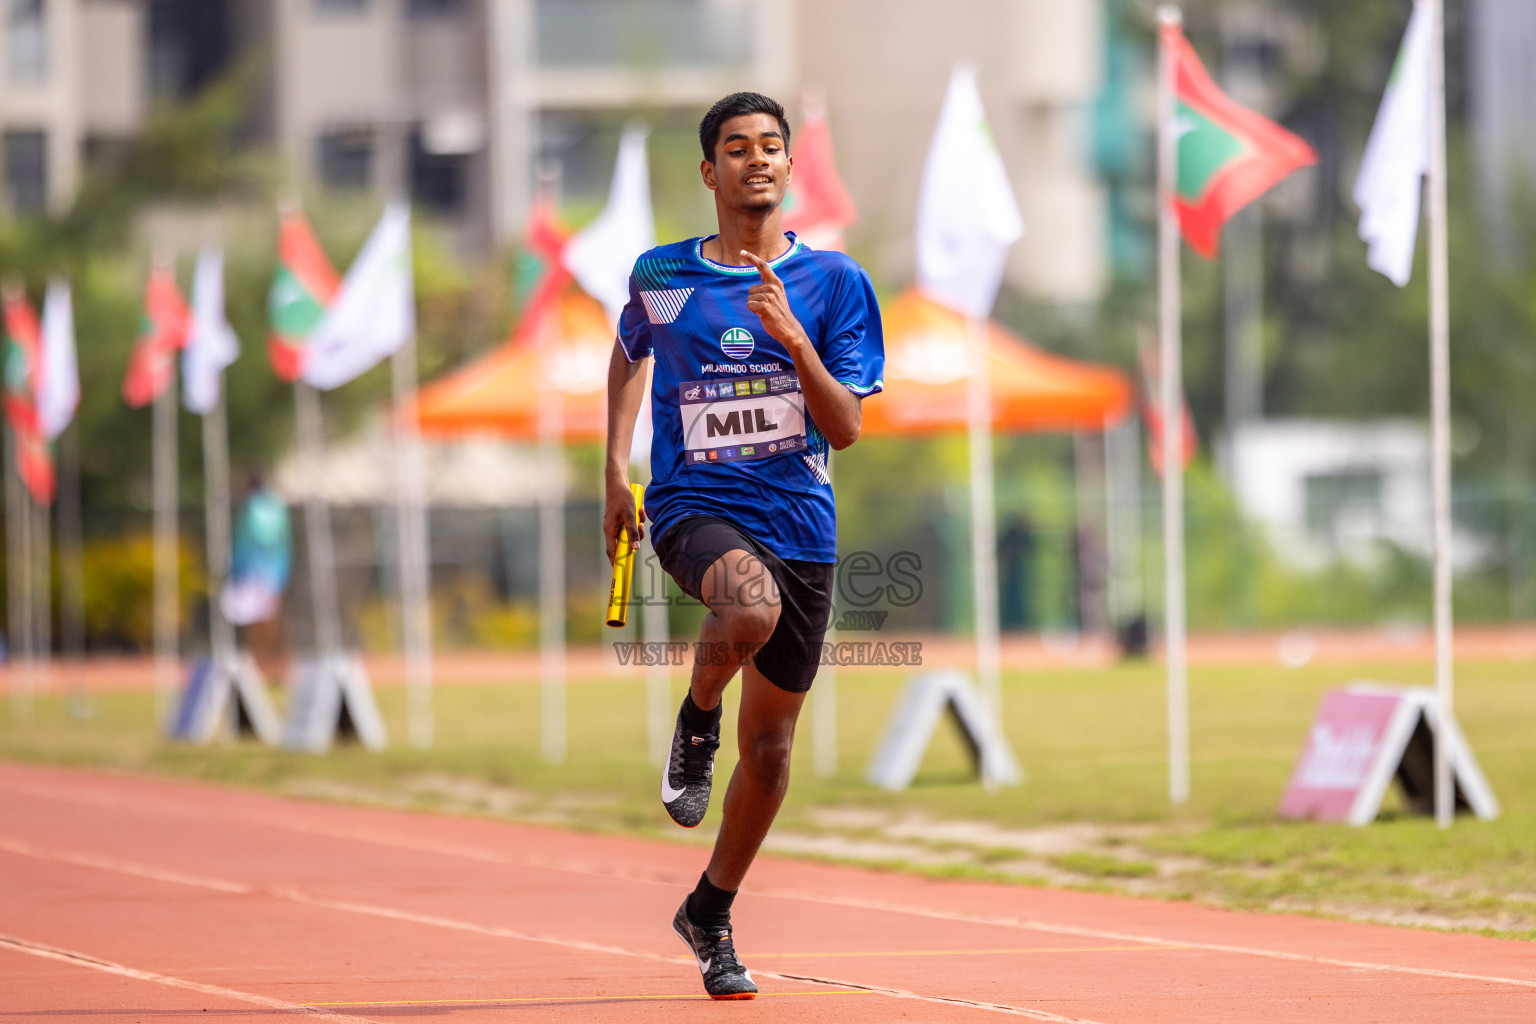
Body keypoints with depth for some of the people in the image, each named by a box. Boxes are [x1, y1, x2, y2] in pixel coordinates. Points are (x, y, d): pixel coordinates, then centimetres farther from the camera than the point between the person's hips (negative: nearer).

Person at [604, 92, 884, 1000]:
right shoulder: (660, 276, 3)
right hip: (695, 506, -2)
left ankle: (712, 914, 30)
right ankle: (696, 725, -6)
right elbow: (630, 355, 25)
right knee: (750, 607, -38)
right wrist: (617, 471, 15)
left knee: (770, 744, 8)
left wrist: (792, 338, -19)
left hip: (800, 524, 2)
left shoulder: (833, 283, 1)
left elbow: (846, 427, -4)